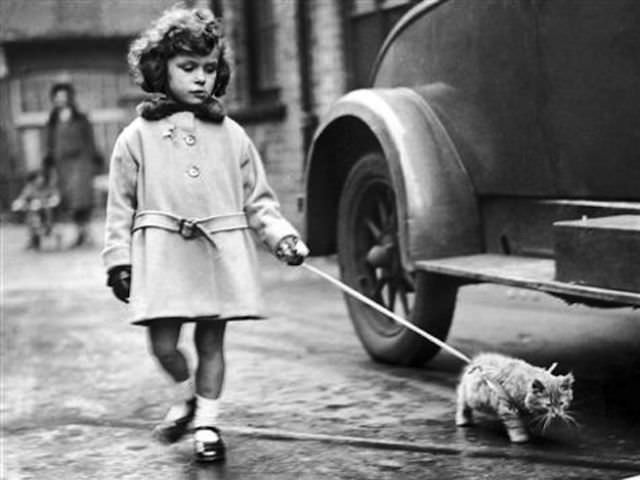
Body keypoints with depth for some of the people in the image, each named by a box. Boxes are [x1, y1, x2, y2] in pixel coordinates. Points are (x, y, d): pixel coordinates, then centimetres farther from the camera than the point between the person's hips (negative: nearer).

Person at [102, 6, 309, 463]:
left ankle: (207, 421, 22)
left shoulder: (232, 136, 9)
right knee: (163, 342, -5)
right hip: (162, 253, -1)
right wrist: (119, 260, 1)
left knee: (211, 340, 5)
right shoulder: (138, 137, 5)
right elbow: (121, 205, 6)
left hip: (222, 253, 1)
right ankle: (186, 397, 26)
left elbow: (257, 199, 11)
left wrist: (281, 235, -4)